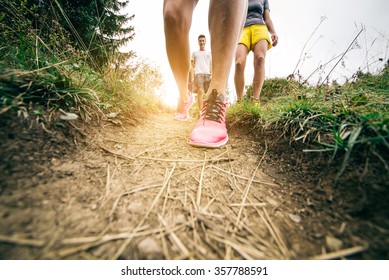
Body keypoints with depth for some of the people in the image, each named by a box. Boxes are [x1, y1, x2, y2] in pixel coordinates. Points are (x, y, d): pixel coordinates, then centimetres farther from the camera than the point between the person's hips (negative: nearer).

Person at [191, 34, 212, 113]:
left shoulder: (209, 53, 25)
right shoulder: (194, 53, 23)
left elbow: (211, 65, 16)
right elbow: (192, 66, 15)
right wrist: (193, 75, 0)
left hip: (208, 74, 2)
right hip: (198, 74, -2)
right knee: (200, 91, -20)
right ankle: (201, 112, -26)